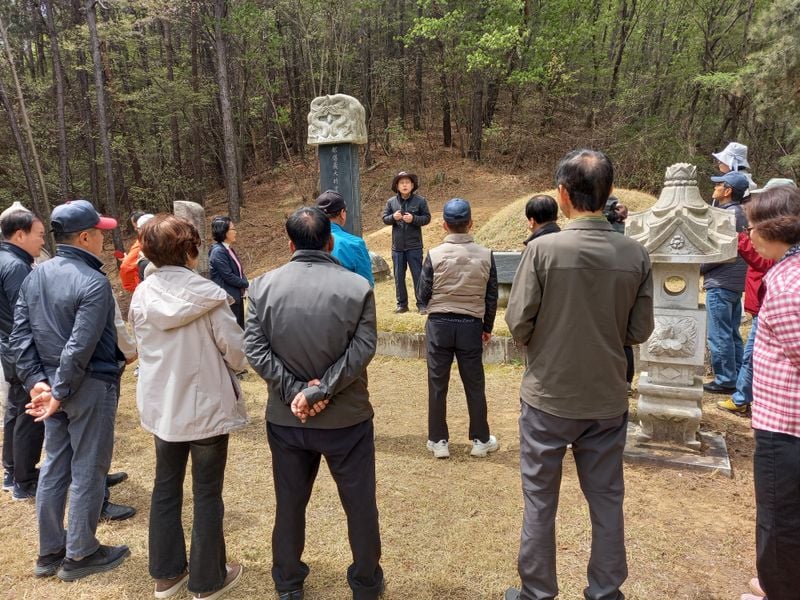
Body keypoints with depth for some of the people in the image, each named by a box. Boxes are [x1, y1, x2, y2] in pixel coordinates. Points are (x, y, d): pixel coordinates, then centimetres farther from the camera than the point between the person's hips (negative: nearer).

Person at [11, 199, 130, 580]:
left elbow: (20, 335, 4)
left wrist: (36, 381, 1)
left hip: (51, 381, 8)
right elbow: (80, 347, -24)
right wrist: (60, 393, -15)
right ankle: (80, 555, 21)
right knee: (87, 470, 6)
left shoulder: (35, 276, 6)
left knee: (54, 466, 18)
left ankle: (50, 551, 31)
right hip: (89, 386, -8)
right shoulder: (93, 282, -20)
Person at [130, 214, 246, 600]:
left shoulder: (141, 295, -5)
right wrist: (236, 366, 8)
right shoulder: (207, 294, -18)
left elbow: (141, 346, 7)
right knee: (207, 494, 9)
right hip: (207, 405, -4)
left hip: (160, 405, 5)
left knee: (166, 488, 19)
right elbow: (236, 350, -14)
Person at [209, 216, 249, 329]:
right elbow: (228, 276, -19)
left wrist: (244, 287, -2)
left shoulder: (229, 249, 10)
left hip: (237, 296, 9)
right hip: (228, 299, -9)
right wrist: (247, 284, -8)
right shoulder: (218, 251, -17)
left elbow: (239, 271, 12)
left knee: (239, 328, 14)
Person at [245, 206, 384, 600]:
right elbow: (362, 349, -17)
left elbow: (255, 349, -10)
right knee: (360, 505, 17)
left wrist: (294, 390, -13)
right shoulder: (358, 287, -11)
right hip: (347, 417, -2)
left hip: (285, 418, 3)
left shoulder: (264, 286, -4)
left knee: (289, 504, 21)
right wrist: (320, 391, -15)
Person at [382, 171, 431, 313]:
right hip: (397, 246, 3)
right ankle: (402, 304, 21)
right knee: (399, 276, 10)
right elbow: (384, 218, 5)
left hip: (414, 245, -3)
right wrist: (393, 217, -15)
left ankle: (421, 304, 10)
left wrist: (413, 219, -19)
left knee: (417, 275, 2)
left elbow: (427, 218, -3)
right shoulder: (391, 201, 4)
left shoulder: (420, 200, -3)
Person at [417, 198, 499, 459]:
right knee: (475, 384, 14)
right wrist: (487, 327, 14)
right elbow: (491, 297, 1)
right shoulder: (485, 255, -5)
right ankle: (480, 439, 25)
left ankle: (439, 441, 20)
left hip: (439, 325, -1)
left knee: (437, 384, 10)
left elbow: (423, 294, -5)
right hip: (471, 326, 1)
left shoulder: (435, 255, -11)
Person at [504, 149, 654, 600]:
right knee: (607, 500, 19)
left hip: (548, 396, -3)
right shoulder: (636, 254, -7)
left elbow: (518, 322, -13)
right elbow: (639, 331, -2)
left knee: (540, 502, 13)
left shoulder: (543, 249, -17)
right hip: (608, 399, 3)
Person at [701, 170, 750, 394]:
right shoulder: (739, 213, 14)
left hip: (721, 284, -10)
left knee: (719, 335, -2)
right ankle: (737, 377, 23)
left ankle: (726, 380, 6)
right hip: (734, 282, 10)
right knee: (732, 333, 16)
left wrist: (696, 268, -6)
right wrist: (703, 268, 12)